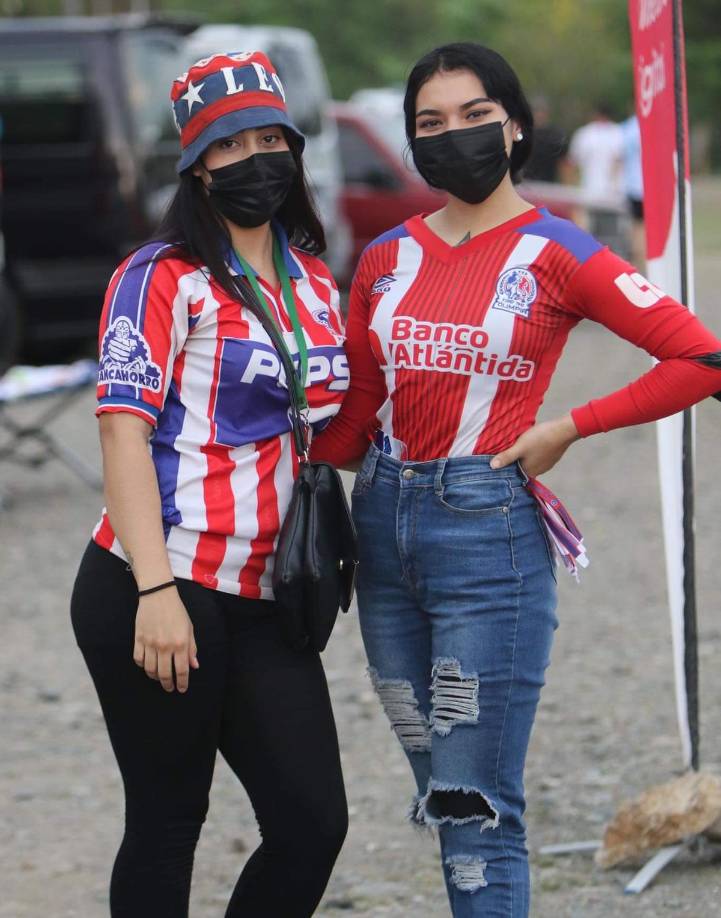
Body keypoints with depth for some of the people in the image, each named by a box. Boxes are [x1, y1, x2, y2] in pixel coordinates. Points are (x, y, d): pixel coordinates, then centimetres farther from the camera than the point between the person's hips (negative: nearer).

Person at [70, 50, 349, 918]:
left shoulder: (312, 281, 14)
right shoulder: (162, 277, -5)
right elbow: (123, 431, -12)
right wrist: (155, 592, -21)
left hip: (264, 605, 6)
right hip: (159, 597, -6)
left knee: (313, 822, 0)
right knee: (167, 821, 1)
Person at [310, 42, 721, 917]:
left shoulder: (555, 254, -4)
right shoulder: (387, 260, 10)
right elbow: (354, 413, 14)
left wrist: (568, 427, -8)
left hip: (487, 524, -5)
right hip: (384, 522, 6)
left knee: (477, 810, -6)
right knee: (442, 799, 12)